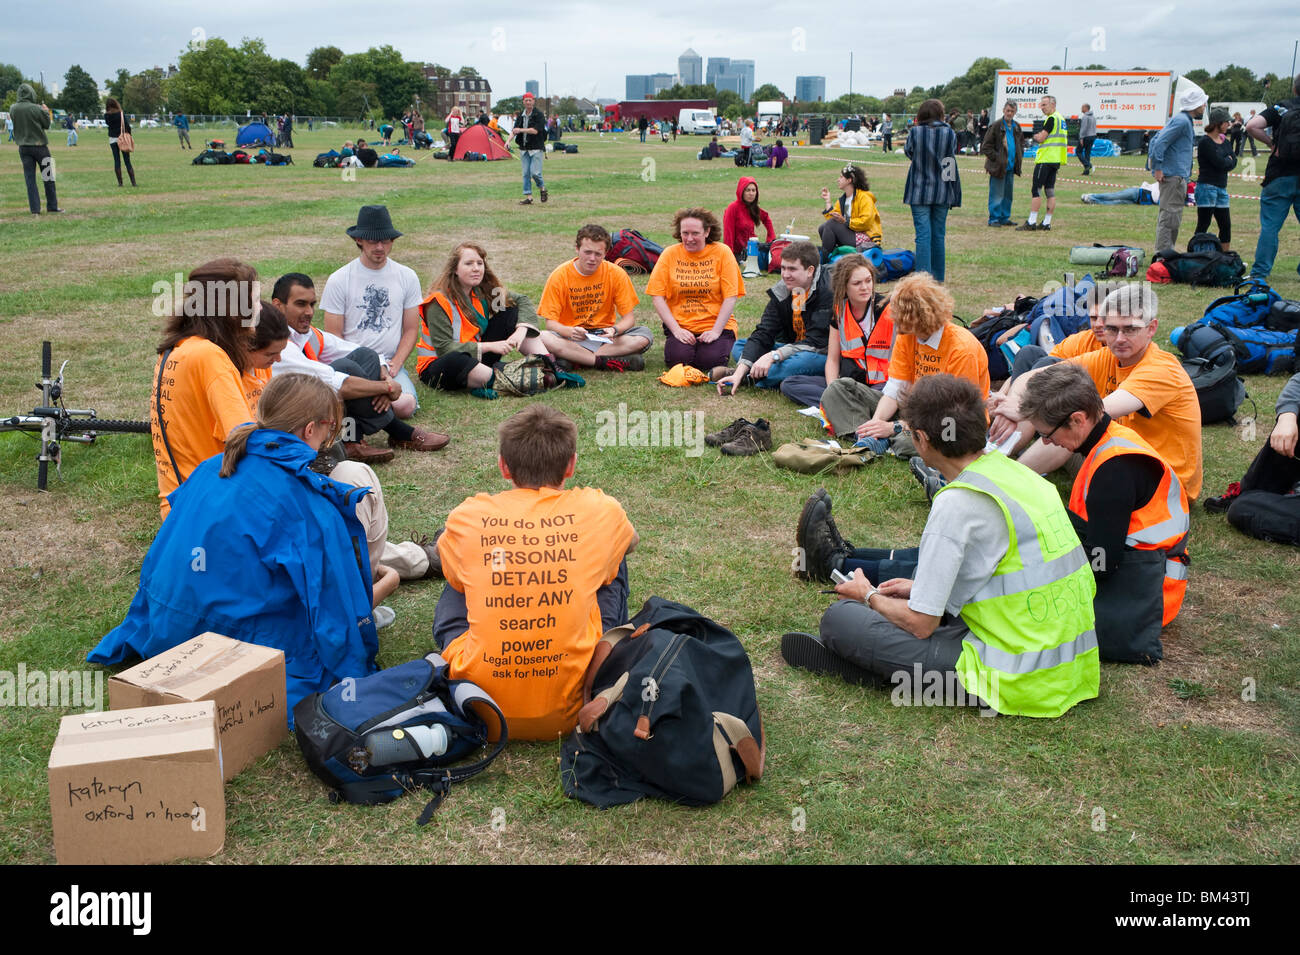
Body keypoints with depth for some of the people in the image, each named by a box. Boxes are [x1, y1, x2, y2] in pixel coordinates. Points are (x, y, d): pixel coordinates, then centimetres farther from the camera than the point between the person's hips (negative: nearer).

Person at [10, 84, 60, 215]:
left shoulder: (13, 109, -3)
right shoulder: (37, 109, -14)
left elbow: (14, 123, 10)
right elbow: (47, 125, -5)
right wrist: (46, 112, 10)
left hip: (23, 147, 3)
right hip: (40, 145, -3)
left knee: (29, 178, 4)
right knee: (48, 177, 9)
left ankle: (35, 209, 0)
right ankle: (52, 206, 12)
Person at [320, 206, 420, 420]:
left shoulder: (407, 277, 8)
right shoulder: (338, 280, 1)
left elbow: (411, 330, 11)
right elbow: (334, 336, 2)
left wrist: (394, 365, -5)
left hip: (392, 364, 2)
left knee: (404, 406, -29)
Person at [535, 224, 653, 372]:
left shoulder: (616, 274, -4)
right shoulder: (559, 276, -8)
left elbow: (629, 318, -2)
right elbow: (551, 322, -9)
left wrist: (614, 330, -26)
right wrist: (570, 331, -32)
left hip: (603, 336, 2)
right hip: (570, 337, -2)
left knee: (646, 335, -25)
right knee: (544, 338, -34)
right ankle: (607, 362, -30)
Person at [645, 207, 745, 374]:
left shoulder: (722, 252, -1)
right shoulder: (670, 254, 2)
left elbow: (730, 297, -5)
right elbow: (657, 296, -2)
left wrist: (716, 331, -15)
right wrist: (676, 330, -12)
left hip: (715, 324, -1)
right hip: (680, 325, 1)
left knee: (710, 360, -25)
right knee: (678, 359, -25)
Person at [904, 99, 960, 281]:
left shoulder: (915, 132, -9)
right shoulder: (950, 133, -4)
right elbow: (952, 158, 7)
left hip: (919, 191, -2)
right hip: (942, 191, 2)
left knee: (923, 234, -2)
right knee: (938, 235, 11)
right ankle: (938, 277, 18)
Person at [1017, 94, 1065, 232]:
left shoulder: (1051, 119, -13)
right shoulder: (1061, 118, 18)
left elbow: (1041, 138, -14)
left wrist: (1036, 136, 6)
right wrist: (1040, 136, 10)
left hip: (1045, 160, -9)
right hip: (1056, 161, 10)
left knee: (1036, 190, -8)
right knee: (1050, 191, 7)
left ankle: (1031, 222, -10)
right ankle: (1047, 223, 8)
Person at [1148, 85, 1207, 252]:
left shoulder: (1184, 120, 19)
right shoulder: (1182, 121, -13)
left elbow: (1156, 139, 20)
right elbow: (1160, 143, -21)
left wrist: (1155, 166, 16)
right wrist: (1157, 168, -20)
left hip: (1178, 176, 11)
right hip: (1174, 176, -11)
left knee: (1171, 218, 14)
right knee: (1169, 216, -10)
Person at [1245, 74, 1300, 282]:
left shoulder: (1280, 108, 0)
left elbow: (1251, 126, -13)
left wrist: (1271, 143, -1)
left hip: (1279, 177, -1)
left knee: (1270, 226, 1)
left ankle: (1260, 272, 0)